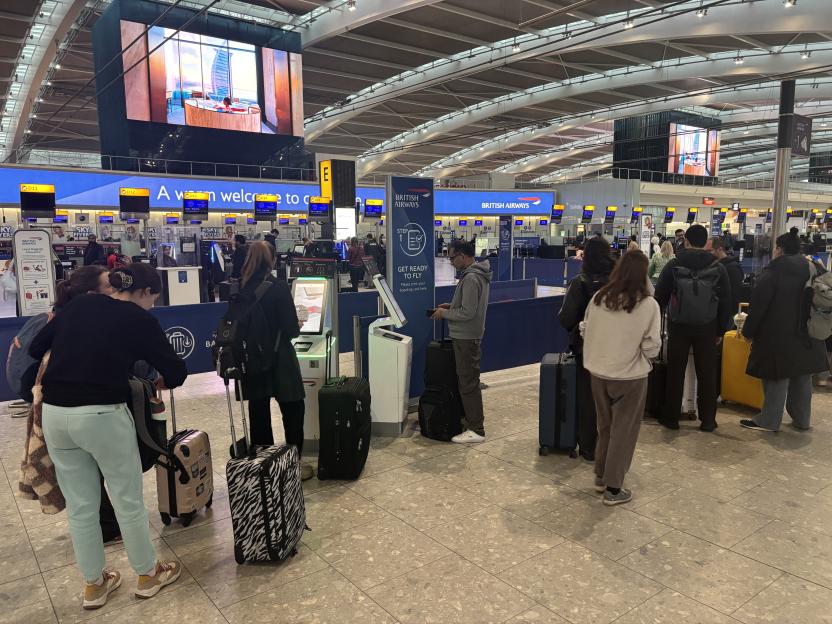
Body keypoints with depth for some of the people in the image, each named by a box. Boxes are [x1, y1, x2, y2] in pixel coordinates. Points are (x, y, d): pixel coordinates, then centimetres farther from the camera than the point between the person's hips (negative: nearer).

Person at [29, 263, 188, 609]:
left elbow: (36, 349, 18)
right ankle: (148, 575, 30)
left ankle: (94, 585, 34)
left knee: (80, 505, 18)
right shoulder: (139, 318, -2)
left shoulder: (78, 304, 13)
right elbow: (177, 371, -2)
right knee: (128, 499, 13)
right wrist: (159, 382, 20)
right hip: (101, 415, -6)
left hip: (54, 413, 6)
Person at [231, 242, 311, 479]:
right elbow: (290, 328, -14)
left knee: (259, 412, 12)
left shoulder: (239, 288, 0)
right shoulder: (278, 287, -14)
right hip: (278, 360, -5)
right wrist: (297, 327, 6)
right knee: (293, 410, 8)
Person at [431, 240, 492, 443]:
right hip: (470, 335, 10)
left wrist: (445, 313, -12)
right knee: (470, 379, 20)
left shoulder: (470, 278, -22)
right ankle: (474, 417, 33)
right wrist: (452, 306, 10)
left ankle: (476, 430, 3)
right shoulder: (478, 273, 11)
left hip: (466, 337, -10)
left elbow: (467, 313, -25)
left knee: (468, 382, -4)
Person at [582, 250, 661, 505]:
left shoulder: (599, 298, -6)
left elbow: (585, 331, 3)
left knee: (604, 426, 22)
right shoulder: (648, 304, -15)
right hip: (630, 376, -4)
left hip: (598, 372, 4)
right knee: (623, 431, 10)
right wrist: (644, 358, 6)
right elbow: (651, 347, -14)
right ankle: (613, 488, 17)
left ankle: (601, 477, 35)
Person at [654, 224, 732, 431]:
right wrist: (721, 330, 10)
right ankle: (708, 420, 16)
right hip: (707, 329, 1)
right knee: (706, 374, 10)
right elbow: (726, 302, 2)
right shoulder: (718, 268, -3)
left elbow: (660, 297, -2)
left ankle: (671, 417, 15)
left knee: (675, 373, 8)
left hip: (678, 327, -1)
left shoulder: (673, 266, -7)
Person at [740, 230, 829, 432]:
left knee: (777, 378, -2)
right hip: (807, 335, 7)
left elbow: (758, 305, -13)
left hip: (779, 334, -6)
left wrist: (748, 331, -5)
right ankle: (802, 420, 22)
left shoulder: (773, 271, -12)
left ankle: (769, 420, 3)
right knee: (802, 378, 13)